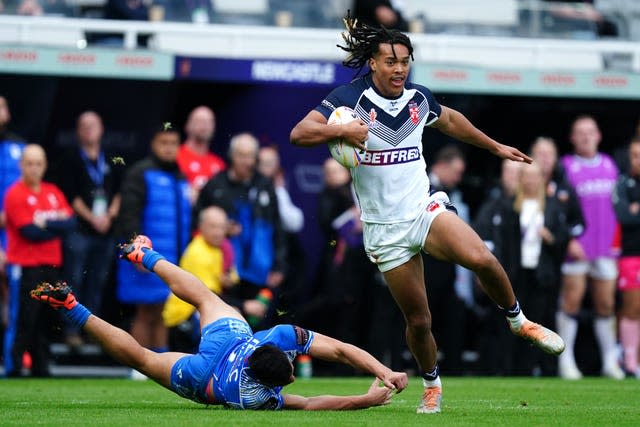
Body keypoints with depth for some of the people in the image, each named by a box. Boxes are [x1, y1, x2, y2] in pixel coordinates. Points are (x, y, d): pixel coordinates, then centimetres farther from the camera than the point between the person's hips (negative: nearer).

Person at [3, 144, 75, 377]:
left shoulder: (53, 193, 14)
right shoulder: (15, 194, -6)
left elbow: (70, 221, 2)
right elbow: (30, 231, -13)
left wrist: (46, 224, -12)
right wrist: (57, 226, -3)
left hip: (51, 266, 6)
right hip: (24, 267, -6)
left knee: (44, 322, 8)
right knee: (21, 321, -7)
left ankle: (41, 367, 13)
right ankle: (12, 368, -5)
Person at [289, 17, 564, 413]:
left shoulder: (419, 98, 4)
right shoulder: (351, 98, -10)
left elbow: (450, 120, 27)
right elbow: (299, 133, -17)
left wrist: (496, 147, 34)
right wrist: (342, 130, -32)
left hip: (426, 210, 2)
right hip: (385, 229, -2)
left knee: (481, 259, -26)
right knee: (418, 320, -1)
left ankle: (518, 321, -1)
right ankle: (432, 385, 26)